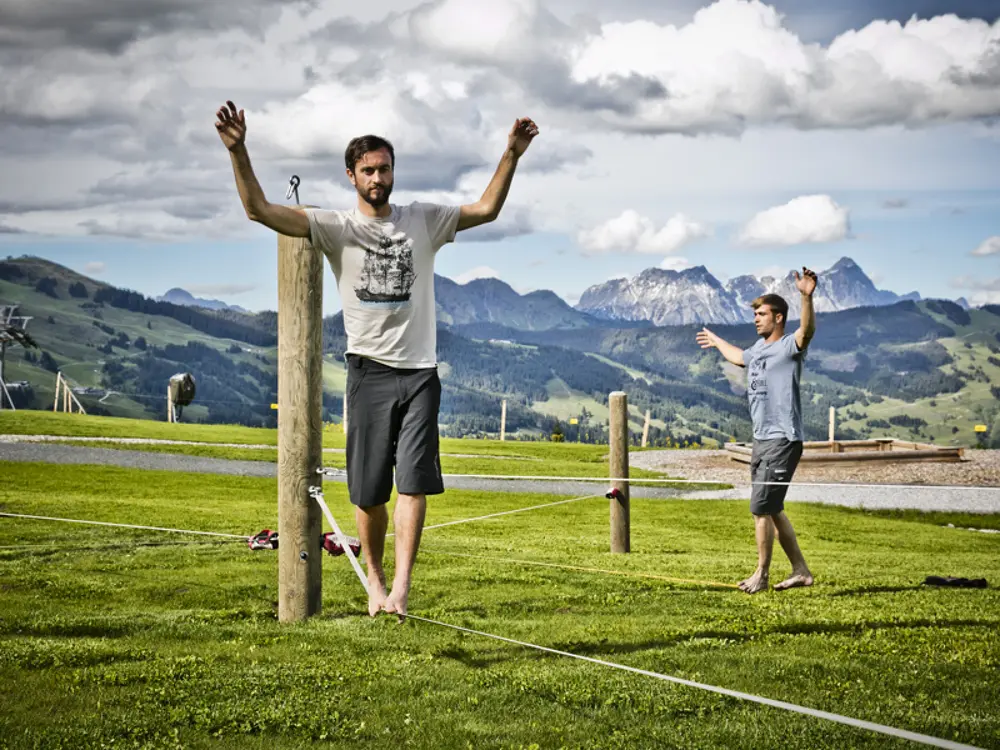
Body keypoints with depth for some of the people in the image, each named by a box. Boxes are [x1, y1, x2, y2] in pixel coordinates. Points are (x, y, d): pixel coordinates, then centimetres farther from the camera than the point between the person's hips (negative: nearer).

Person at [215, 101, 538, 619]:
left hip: (419, 371, 1)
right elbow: (259, 209, -8)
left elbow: (486, 209, 10)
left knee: (413, 480, -11)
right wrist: (238, 151, -21)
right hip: (370, 370, -1)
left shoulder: (424, 221, 10)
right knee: (369, 490, 5)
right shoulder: (335, 228, 2)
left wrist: (511, 156, -2)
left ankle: (401, 589, -14)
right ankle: (374, 579, 24)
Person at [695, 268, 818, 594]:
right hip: (761, 441, 9)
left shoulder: (789, 346, -9)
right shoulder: (759, 347, 17)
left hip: (783, 441, -9)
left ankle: (761, 574, 4)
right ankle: (800, 570, 20)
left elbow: (807, 330, -33)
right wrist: (717, 341, 59)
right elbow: (740, 357, 41)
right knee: (772, 509, 12)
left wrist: (807, 297, -51)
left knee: (762, 508, -7)